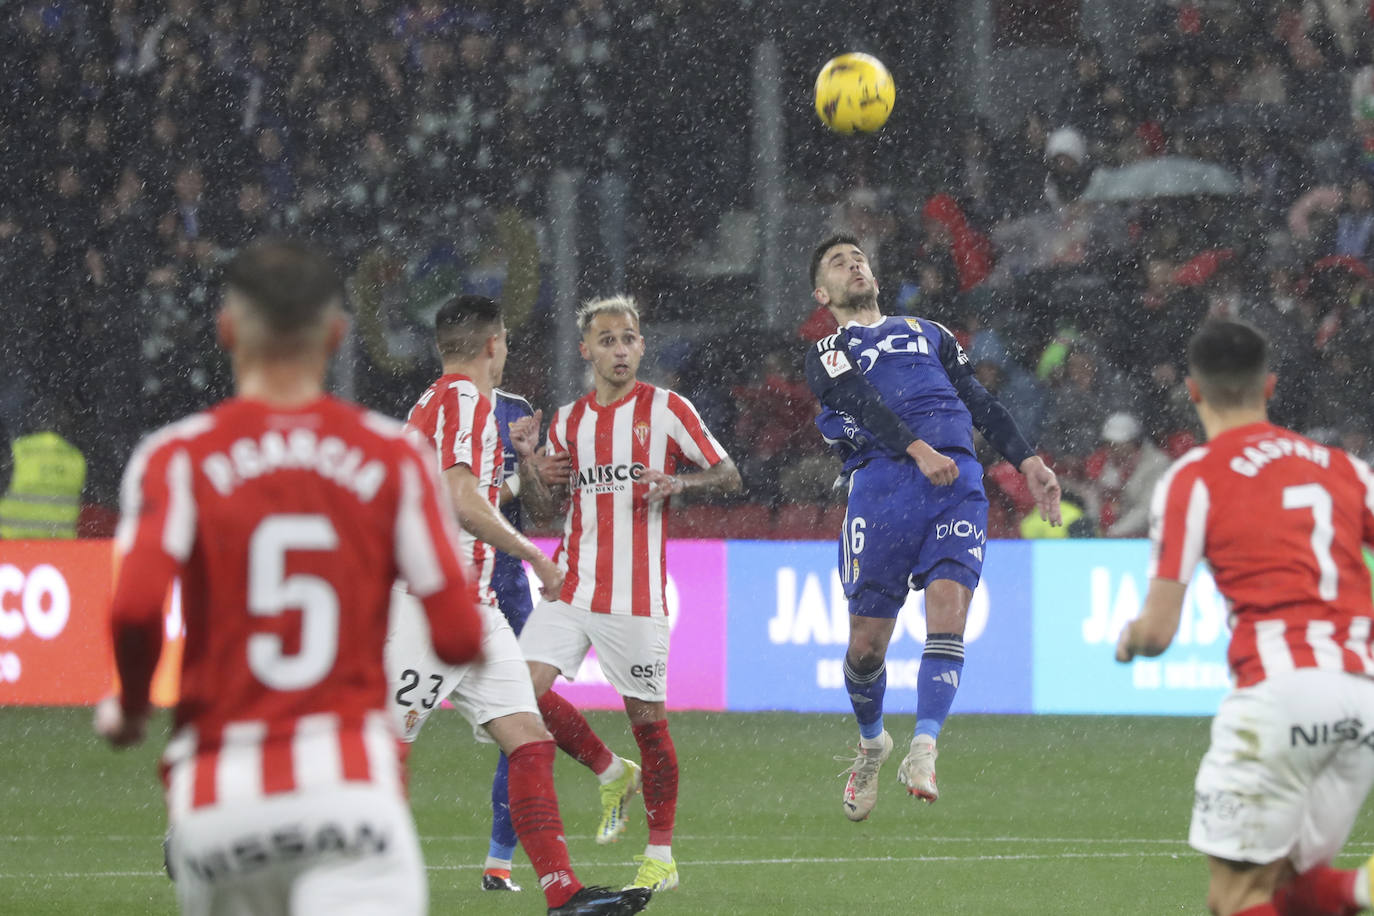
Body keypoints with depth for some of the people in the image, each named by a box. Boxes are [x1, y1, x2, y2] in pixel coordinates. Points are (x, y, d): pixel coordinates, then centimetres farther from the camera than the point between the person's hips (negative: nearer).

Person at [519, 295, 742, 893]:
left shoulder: (666, 410, -1)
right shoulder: (567, 421, 11)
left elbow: (728, 475, 1)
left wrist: (679, 482, -19)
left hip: (637, 592, -4)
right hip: (572, 586, 4)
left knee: (646, 717, -1)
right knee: (526, 685, -11)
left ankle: (660, 856, 11)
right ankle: (610, 773, 13)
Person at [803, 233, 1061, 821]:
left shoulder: (929, 333, 31)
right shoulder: (826, 354, 16)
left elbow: (980, 403, 27)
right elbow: (861, 403, -4)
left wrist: (1027, 462, 13)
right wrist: (918, 450, -22)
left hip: (958, 481, 2)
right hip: (882, 480, -2)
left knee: (948, 607, -19)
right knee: (868, 641, -1)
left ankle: (923, 752, -26)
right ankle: (871, 742, 26)